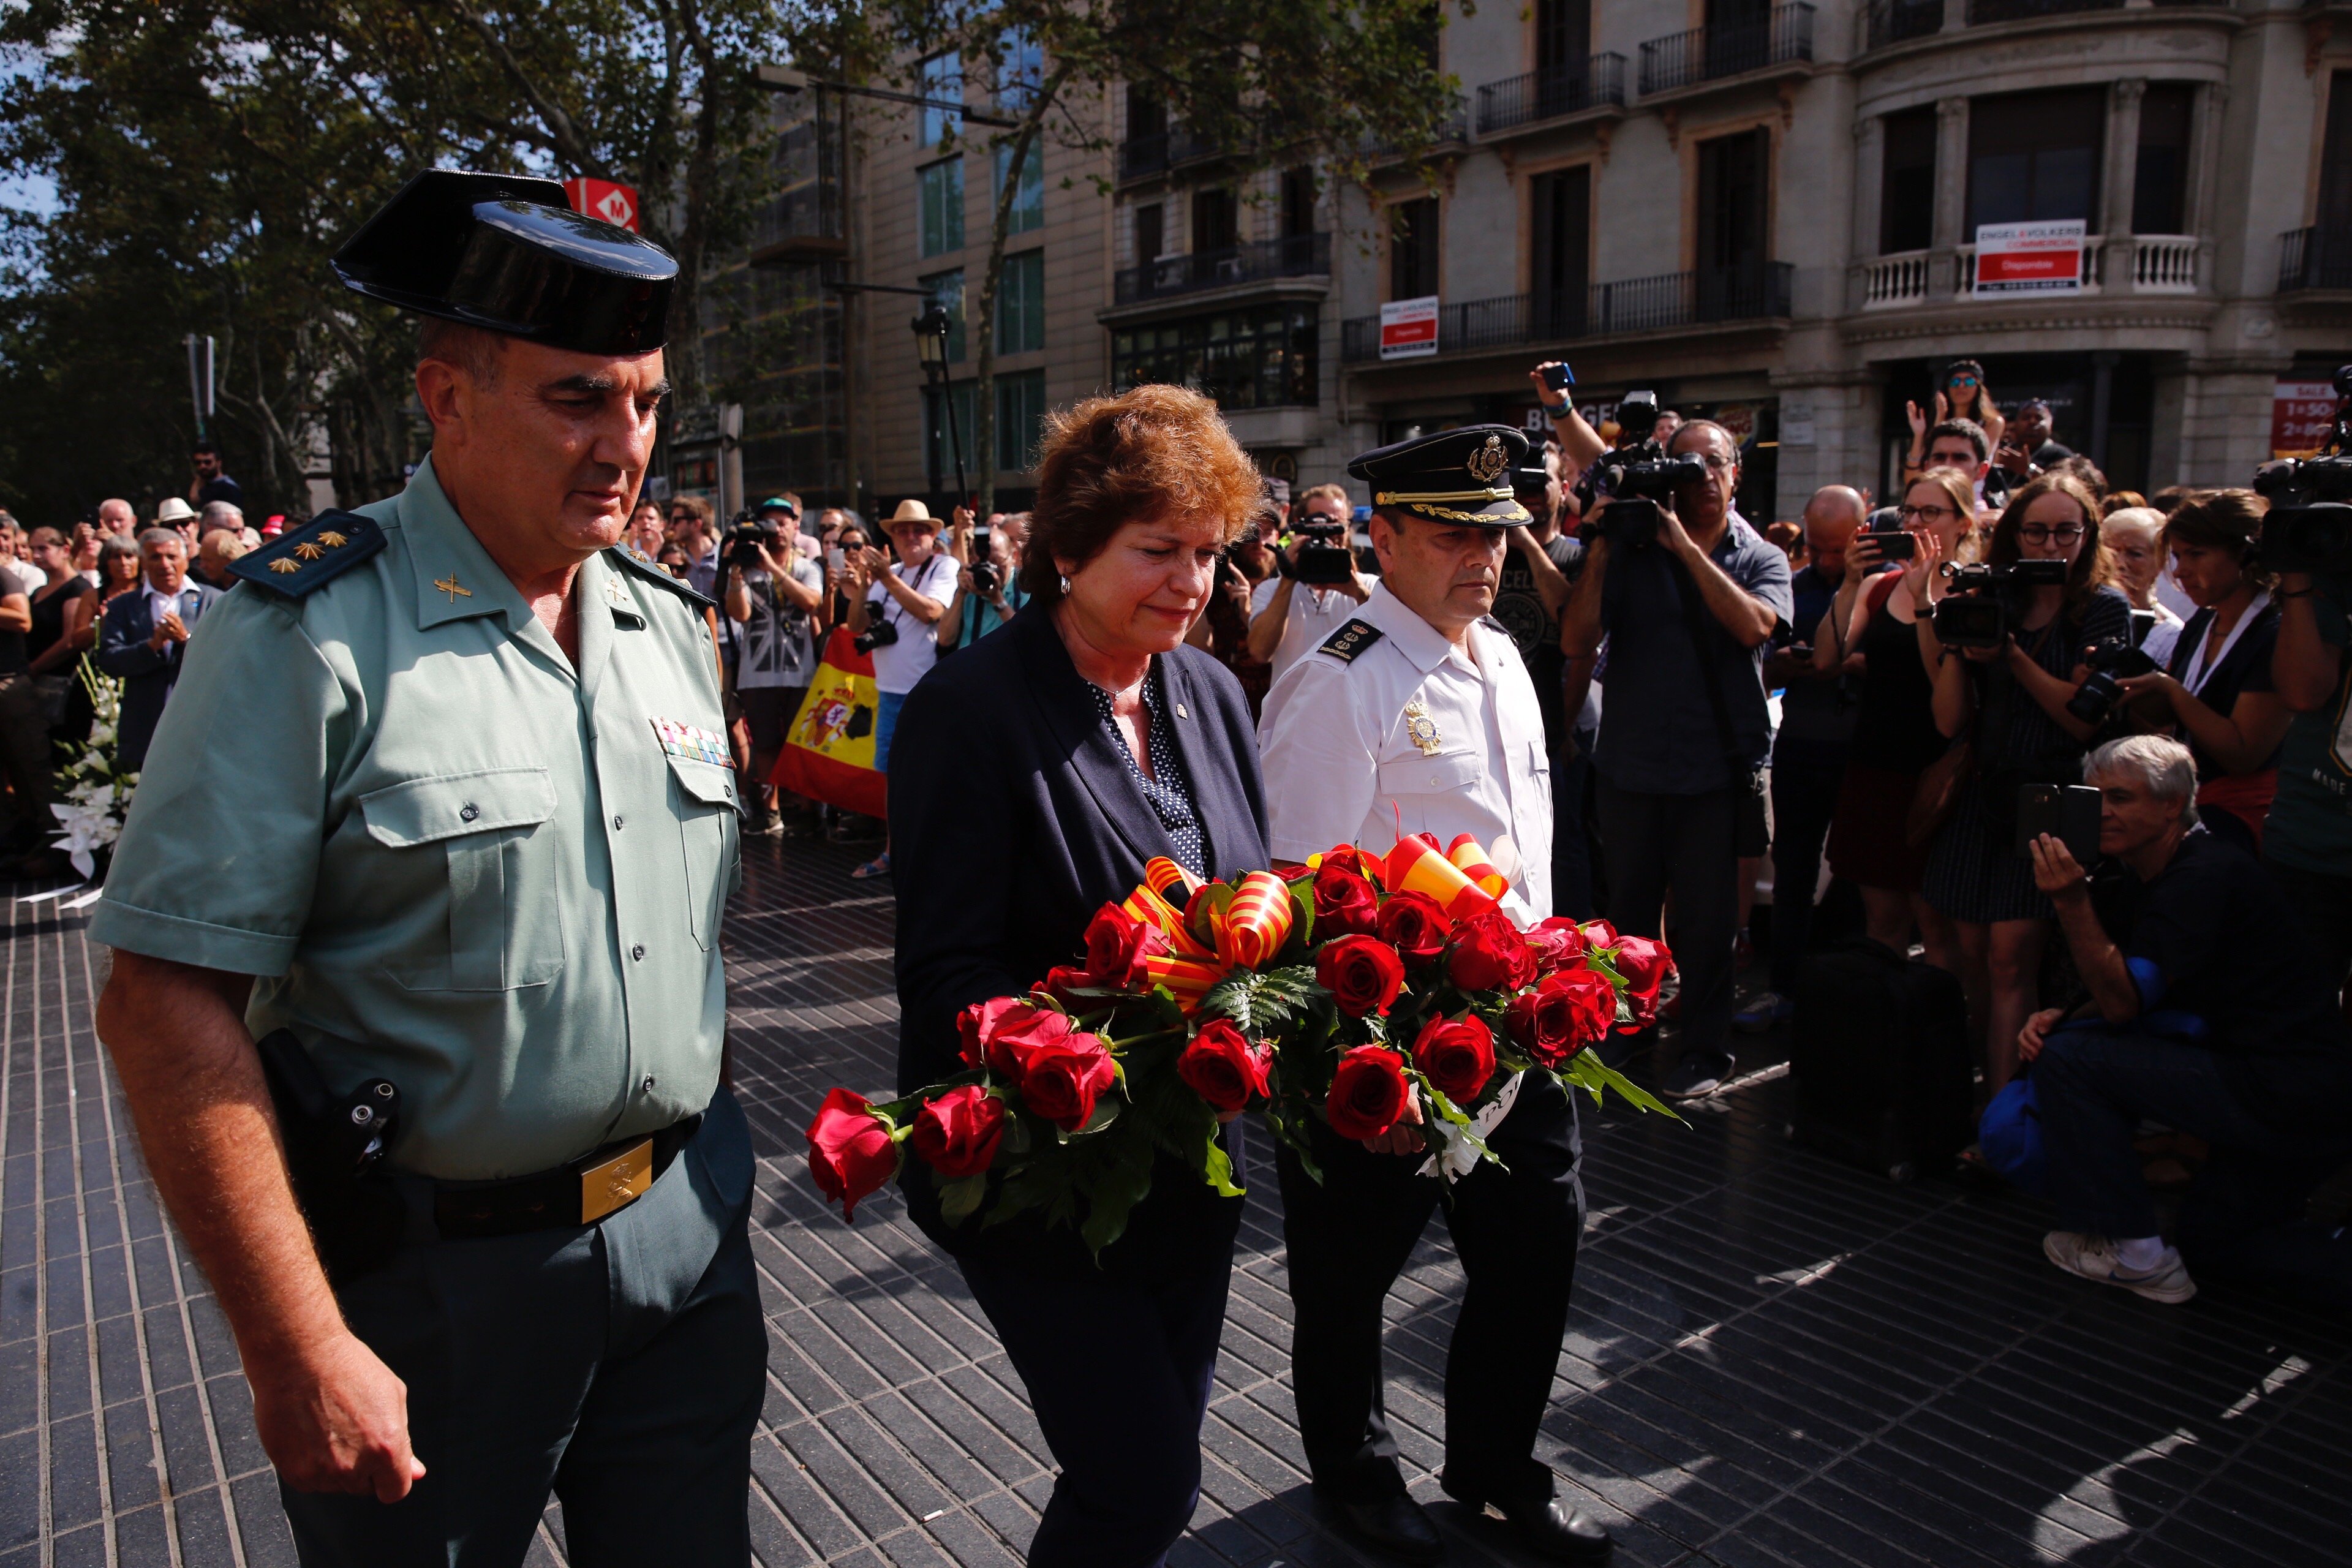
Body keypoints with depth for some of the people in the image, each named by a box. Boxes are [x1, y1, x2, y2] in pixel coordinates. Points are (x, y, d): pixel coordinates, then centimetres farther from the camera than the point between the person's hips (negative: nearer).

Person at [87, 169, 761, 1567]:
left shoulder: (672, 624, 4)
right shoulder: (310, 635, -15)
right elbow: (169, 1007, -18)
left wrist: (707, 1168, 13)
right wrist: (301, 1352, -18)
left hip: (684, 1233, 5)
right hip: (438, 1274, -5)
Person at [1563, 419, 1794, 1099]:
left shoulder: (1761, 559, 5)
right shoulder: (1631, 551, 3)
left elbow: (1754, 625, -17)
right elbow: (1577, 642, -7)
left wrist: (1686, 546, -17)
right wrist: (1599, 551, -12)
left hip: (1715, 768, -1)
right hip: (1630, 765, 1)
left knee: (1706, 917, 5)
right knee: (1629, 905, 13)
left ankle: (1706, 1049, 21)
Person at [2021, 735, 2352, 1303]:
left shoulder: (2203, 877, -19)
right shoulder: (2138, 878, 11)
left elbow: (2125, 1003, -23)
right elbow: (2122, 996, 15)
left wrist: (2072, 902, -31)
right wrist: (2061, 1018, -5)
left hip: (2286, 1100, -11)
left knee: (2068, 1058, -14)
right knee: (2215, 1232, 26)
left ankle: (2135, 1255, -4)